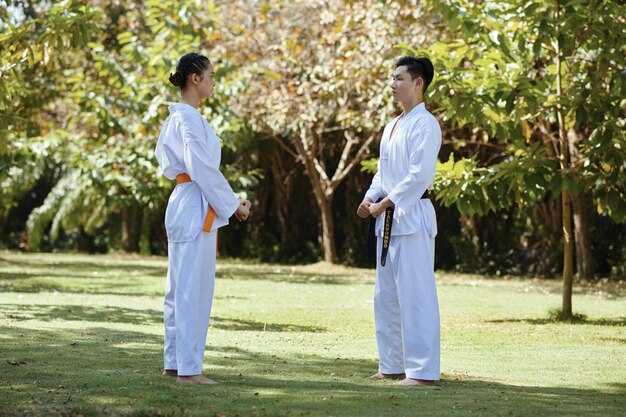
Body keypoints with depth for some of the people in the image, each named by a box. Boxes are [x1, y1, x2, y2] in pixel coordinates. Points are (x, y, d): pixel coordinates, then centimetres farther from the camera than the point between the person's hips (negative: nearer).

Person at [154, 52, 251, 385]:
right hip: (196, 207, -10)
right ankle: (188, 369, -6)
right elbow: (203, 168, -19)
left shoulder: (177, 117, 16)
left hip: (184, 205, 10)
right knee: (193, 289, -8)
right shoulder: (189, 117, -14)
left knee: (181, 287, 14)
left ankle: (174, 361, 21)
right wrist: (232, 205, -10)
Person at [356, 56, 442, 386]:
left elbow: (420, 175, -18)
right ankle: (393, 365, 21)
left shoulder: (425, 124, -10)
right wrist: (371, 198, 4)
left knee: (415, 295, -10)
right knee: (386, 295, 13)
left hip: (412, 216, -10)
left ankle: (422, 370, -9)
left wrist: (387, 202, -17)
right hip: (388, 219, 10)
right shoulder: (392, 126, 18)